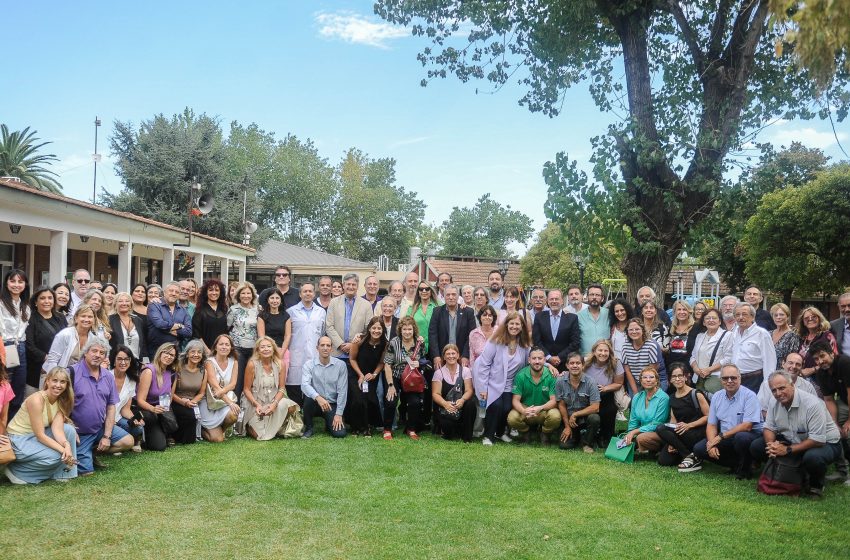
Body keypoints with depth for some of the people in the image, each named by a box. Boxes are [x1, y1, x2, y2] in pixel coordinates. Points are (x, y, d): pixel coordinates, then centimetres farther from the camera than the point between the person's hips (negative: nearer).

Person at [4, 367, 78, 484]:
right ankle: (16, 471, -3)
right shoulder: (36, 400, -25)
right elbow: (40, 435, -25)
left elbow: (57, 429, -15)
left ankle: (61, 473, -3)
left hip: (36, 436, 8)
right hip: (19, 440, -7)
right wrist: (63, 450, -31)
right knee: (55, 456, -23)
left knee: (69, 429, -11)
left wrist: (67, 445, -34)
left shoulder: (61, 401, -3)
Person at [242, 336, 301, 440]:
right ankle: (249, 426, 21)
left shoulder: (280, 364, -5)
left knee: (290, 407, -29)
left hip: (274, 401, 2)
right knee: (258, 434, -17)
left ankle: (279, 429, 2)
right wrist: (257, 405, -21)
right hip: (255, 402, -2)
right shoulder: (252, 364, -12)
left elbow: (282, 388, -4)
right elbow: (247, 389, -7)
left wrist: (274, 403, -21)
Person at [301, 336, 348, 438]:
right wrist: (318, 397, -40)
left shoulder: (340, 365, -5)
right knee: (308, 398, -34)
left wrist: (339, 414, -10)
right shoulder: (309, 365, -6)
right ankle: (308, 428, -8)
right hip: (316, 403, 0)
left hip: (332, 405, 0)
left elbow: (342, 391, -6)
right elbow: (304, 385, -22)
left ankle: (329, 423, 19)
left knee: (340, 433, -18)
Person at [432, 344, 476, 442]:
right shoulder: (439, 372, 1)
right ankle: (446, 430, 9)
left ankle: (466, 436, -14)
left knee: (471, 403, -33)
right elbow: (435, 394, -7)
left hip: (461, 406, 2)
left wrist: (462, 400, -28)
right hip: (445, 407, -2)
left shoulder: (465, 370, 4)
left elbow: (469, 390, -6)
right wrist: (445, 403, -27)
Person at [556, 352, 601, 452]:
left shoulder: (590, 383, -15)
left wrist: (575, 415, -17)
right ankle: (576, 435, 22)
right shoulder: (560, 383, -8)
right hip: (569, 419, 2)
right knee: (564, 445, -15)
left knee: (595, 418, -35)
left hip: (586, 417, -2)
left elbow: (595, 407, -18)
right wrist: (567, 426, -2)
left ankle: (587, 443, -5)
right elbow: (561, 405, -1)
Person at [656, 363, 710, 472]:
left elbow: (708, 416, -8)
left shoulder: (696, 394, -5)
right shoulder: (672, 398, 13)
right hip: (681, 434, 6)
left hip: (698, 433, -6)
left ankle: (691, 457, -18)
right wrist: (672, 442, -5)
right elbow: (673, 421, 9)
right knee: (663, 460, -13)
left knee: (661, 429, -26)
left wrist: (688, 425, -19)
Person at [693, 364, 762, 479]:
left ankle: (745, 468, -9)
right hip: (725, 439, 5)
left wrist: (721, 436, -20)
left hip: (749, 436, -5)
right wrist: (712, 443, -14)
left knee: (741, 437, -39)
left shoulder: (749, 396, -13)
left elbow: (747, 426, -20)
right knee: (698, 449, -12)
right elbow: (711, 425, 5)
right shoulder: (716, 397, 5)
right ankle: (736, 465, -2)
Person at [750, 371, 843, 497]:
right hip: (793, 441, 6)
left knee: (812, 457, -41)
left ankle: (816, 485, -6)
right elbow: (769, 428, 1)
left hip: (825, 443, -6)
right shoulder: (775, 404, -5)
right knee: (756, 446, -10)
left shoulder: (812, 404, -27)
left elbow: (818, 440, -30)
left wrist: (787, 450, -30)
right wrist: (771, 445, -22)